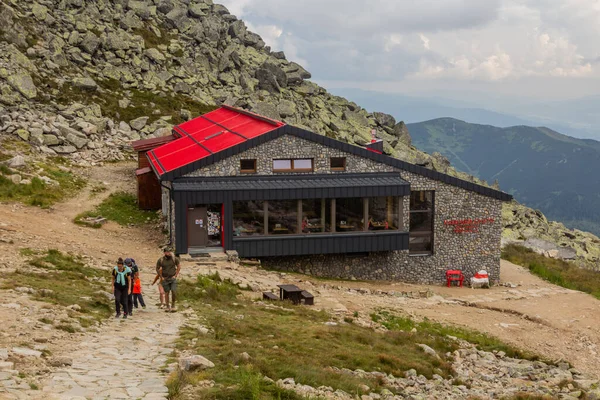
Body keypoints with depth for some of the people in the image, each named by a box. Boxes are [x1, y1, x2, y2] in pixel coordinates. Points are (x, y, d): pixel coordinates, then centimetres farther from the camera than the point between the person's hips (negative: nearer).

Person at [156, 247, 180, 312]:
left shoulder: (174, 258, -6)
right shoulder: (160, 260, -7)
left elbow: (179, 267, 6)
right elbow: (157, 269, 6)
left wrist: (176, 275, 0)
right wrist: (161, 277, 2)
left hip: (173, 278, 0)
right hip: (165, 279, 0)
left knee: (174, 292, -11)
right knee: (166, 293, 4)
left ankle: (173, 305, 5)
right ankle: (167, 306, 15)